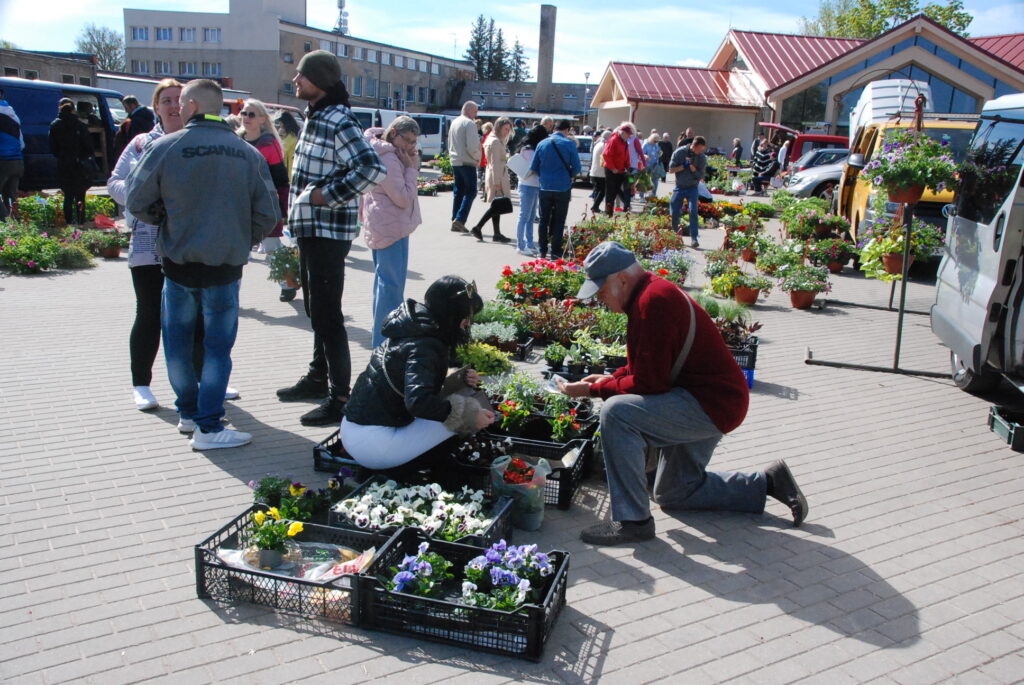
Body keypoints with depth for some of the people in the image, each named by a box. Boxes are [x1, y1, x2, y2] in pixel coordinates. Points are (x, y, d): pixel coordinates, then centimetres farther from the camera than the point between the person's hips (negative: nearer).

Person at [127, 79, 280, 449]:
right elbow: (268, 215, -2)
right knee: (218, 346, 7)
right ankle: (208, 427, 5)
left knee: (178, 342, 17)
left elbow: (137, 202, -3)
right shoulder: (248, 153, -2)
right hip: (226, 266, 0)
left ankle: (188, 412, 28)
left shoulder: (164, 147, -7)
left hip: (178, 262, 0)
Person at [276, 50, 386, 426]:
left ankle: (340, 398, 1)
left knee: (327, 315, -7)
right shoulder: (315, 117, 14)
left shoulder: (339, 122, -17)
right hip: (309, 228, 10)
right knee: (315, 309, 20)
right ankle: (318, 378, 34)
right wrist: (302, 208, 16)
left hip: (328, 232, -10)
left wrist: (328, 195, -22)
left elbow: (373, 168, -29)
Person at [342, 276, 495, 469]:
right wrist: (470, 416, -26)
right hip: (371, 446, -10)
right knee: (462, 416, -14)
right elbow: (417, 401, -34)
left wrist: (460, 379, 3)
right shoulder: (423, 347, -19)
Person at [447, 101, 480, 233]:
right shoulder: (469, 123, -12)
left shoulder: (454, 122, 15)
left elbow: (450, 144, 20)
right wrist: (478, 157, -4)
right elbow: (472, 146, -19)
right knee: (470, 192, -4)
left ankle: (455, 220, 10)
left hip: (455, 162, 8)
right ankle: (459, 219, -15)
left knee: (458, 191, 11)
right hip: (467, 163, -8)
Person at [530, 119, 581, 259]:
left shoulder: (542, 143, 1)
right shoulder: (569, 144, -8)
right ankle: (555, 252, 7)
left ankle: (543, 250, 16)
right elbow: (577, 167, -6)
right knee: (559, 221, 5)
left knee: (544, 220, 12)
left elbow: (533, 167, 4)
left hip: (545, 187, 3)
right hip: (563, 188, -2)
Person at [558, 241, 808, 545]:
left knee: (616, 412, -27)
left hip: (712, 404, -11)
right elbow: (648, 368, 18)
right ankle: (767, 483, 28)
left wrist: (594, 390, -15)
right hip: (711, 398, 11)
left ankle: (632, 520, -19)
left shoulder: (653, 301, -23)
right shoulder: (652, 291, 10)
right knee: (673, 494, 21)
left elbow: (648, 383, -25)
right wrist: (609, 379, 3)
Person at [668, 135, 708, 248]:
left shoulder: (702, 157, -7)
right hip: (679, 187, 1)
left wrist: (692, 168, -23)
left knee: (693, 211, -15)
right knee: (674, 212, 2)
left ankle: (694, 238, -15)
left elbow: (700, 176, -6)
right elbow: (671, 170, -9)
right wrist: (684, 166, -21)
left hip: (692, 188, 0)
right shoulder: (679, 153, -10)